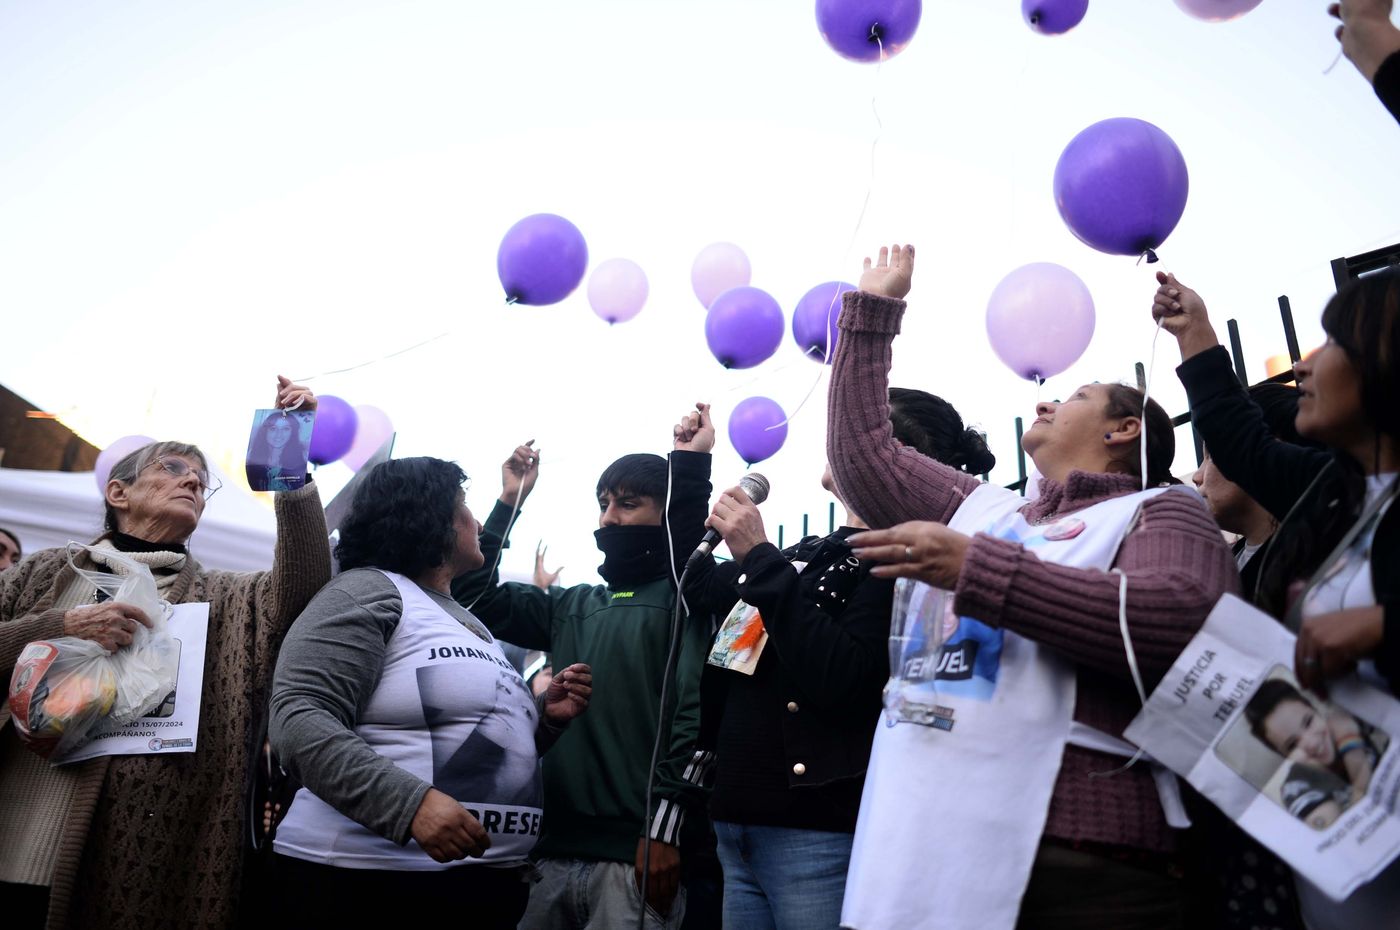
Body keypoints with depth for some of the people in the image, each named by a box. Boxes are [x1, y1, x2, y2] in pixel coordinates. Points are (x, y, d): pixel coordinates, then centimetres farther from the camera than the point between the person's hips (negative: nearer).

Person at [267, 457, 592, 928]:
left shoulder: (470, 624, 17)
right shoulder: (367, 591, -7)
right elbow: (298, 722, -19)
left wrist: (545, 718, 4)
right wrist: (409, 803, -30)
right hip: (365, 879, -8)